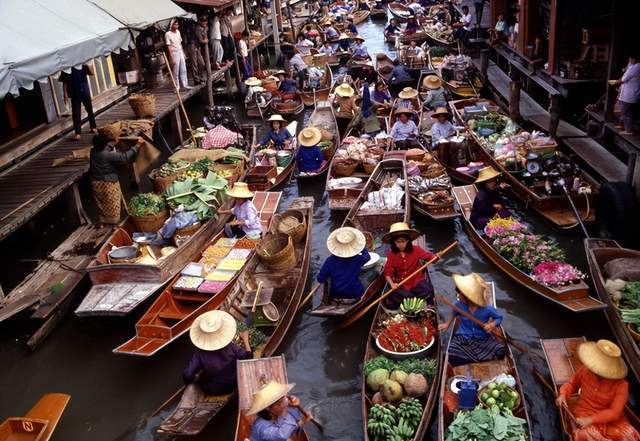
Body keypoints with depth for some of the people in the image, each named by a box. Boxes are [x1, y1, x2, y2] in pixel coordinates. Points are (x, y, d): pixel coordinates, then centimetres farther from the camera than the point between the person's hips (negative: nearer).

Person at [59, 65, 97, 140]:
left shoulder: (82, 65, 1)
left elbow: (91, 73, -4)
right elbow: (64, 83, -3)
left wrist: (87, 66, -20)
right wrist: (65, 94, -9)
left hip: (85, 92, 2)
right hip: (74, 94, -2)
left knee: (90, 110, 13)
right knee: (76, 113, -3)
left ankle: (93, 127, 30)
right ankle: (77, 133, 0)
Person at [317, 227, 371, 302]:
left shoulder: (330, 261, -18)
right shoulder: (357, 259, -17)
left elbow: (320, 279, -12)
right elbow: (367, 256, 7)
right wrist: (361, 245, 19)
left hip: (336, 296, 0)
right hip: (355, 296, 0)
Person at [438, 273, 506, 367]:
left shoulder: (487, 309, -21)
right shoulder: (459, 305, -13)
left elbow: (499, 317, -1)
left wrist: (492, 324, -22)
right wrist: (448, 324, 23)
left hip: (483, 338, -1)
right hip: (463, 338, 1)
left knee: (501, 351, -24)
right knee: (453, 358, -25)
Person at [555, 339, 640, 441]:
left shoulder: (621, 385, -14)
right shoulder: (584, 371, -8)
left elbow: (614, 412, -15)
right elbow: (572, 383, 13)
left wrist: (591, 419, -26)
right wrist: (563, 394, -9)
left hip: (610, 420, 1)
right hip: (584, 413, 0)